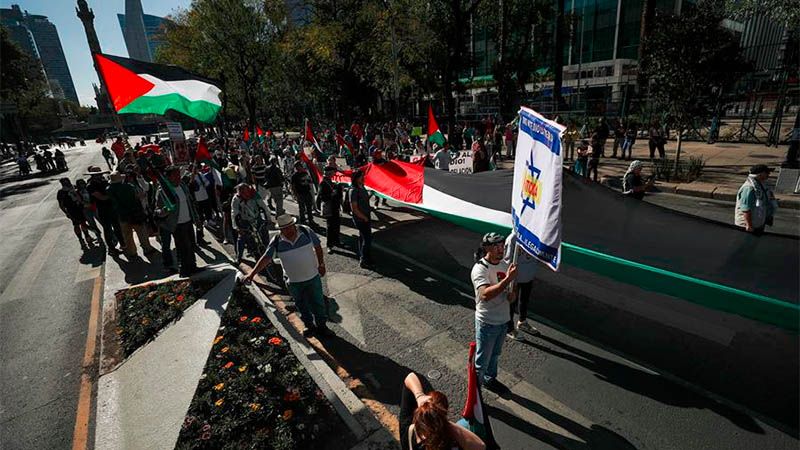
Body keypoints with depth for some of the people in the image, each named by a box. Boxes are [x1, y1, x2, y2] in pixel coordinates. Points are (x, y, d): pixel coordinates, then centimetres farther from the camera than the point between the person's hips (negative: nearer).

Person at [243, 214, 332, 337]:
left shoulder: (306, 231, -13)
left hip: (313, 276, -1)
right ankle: (309, 325, 39)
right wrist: (252, 273, -24)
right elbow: (266, 258, -14)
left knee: (318, 302, 10)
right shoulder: (277, 242, -12)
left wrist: (321, 264, 1)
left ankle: (322, 326, 29)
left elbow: (317, 247, -2)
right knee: (302, 305, 18)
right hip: (293, 281, 1)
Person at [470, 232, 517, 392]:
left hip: (503, 319, 7)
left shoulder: (504, 264, -1)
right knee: (482, 360, 10)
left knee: (495, 354, 28)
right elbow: (485, 295, -40)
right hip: (487, 323, -7)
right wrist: (508, 279, -41)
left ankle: (490, 379, 51)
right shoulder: (480, 268, -25)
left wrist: (511, 294, -8)